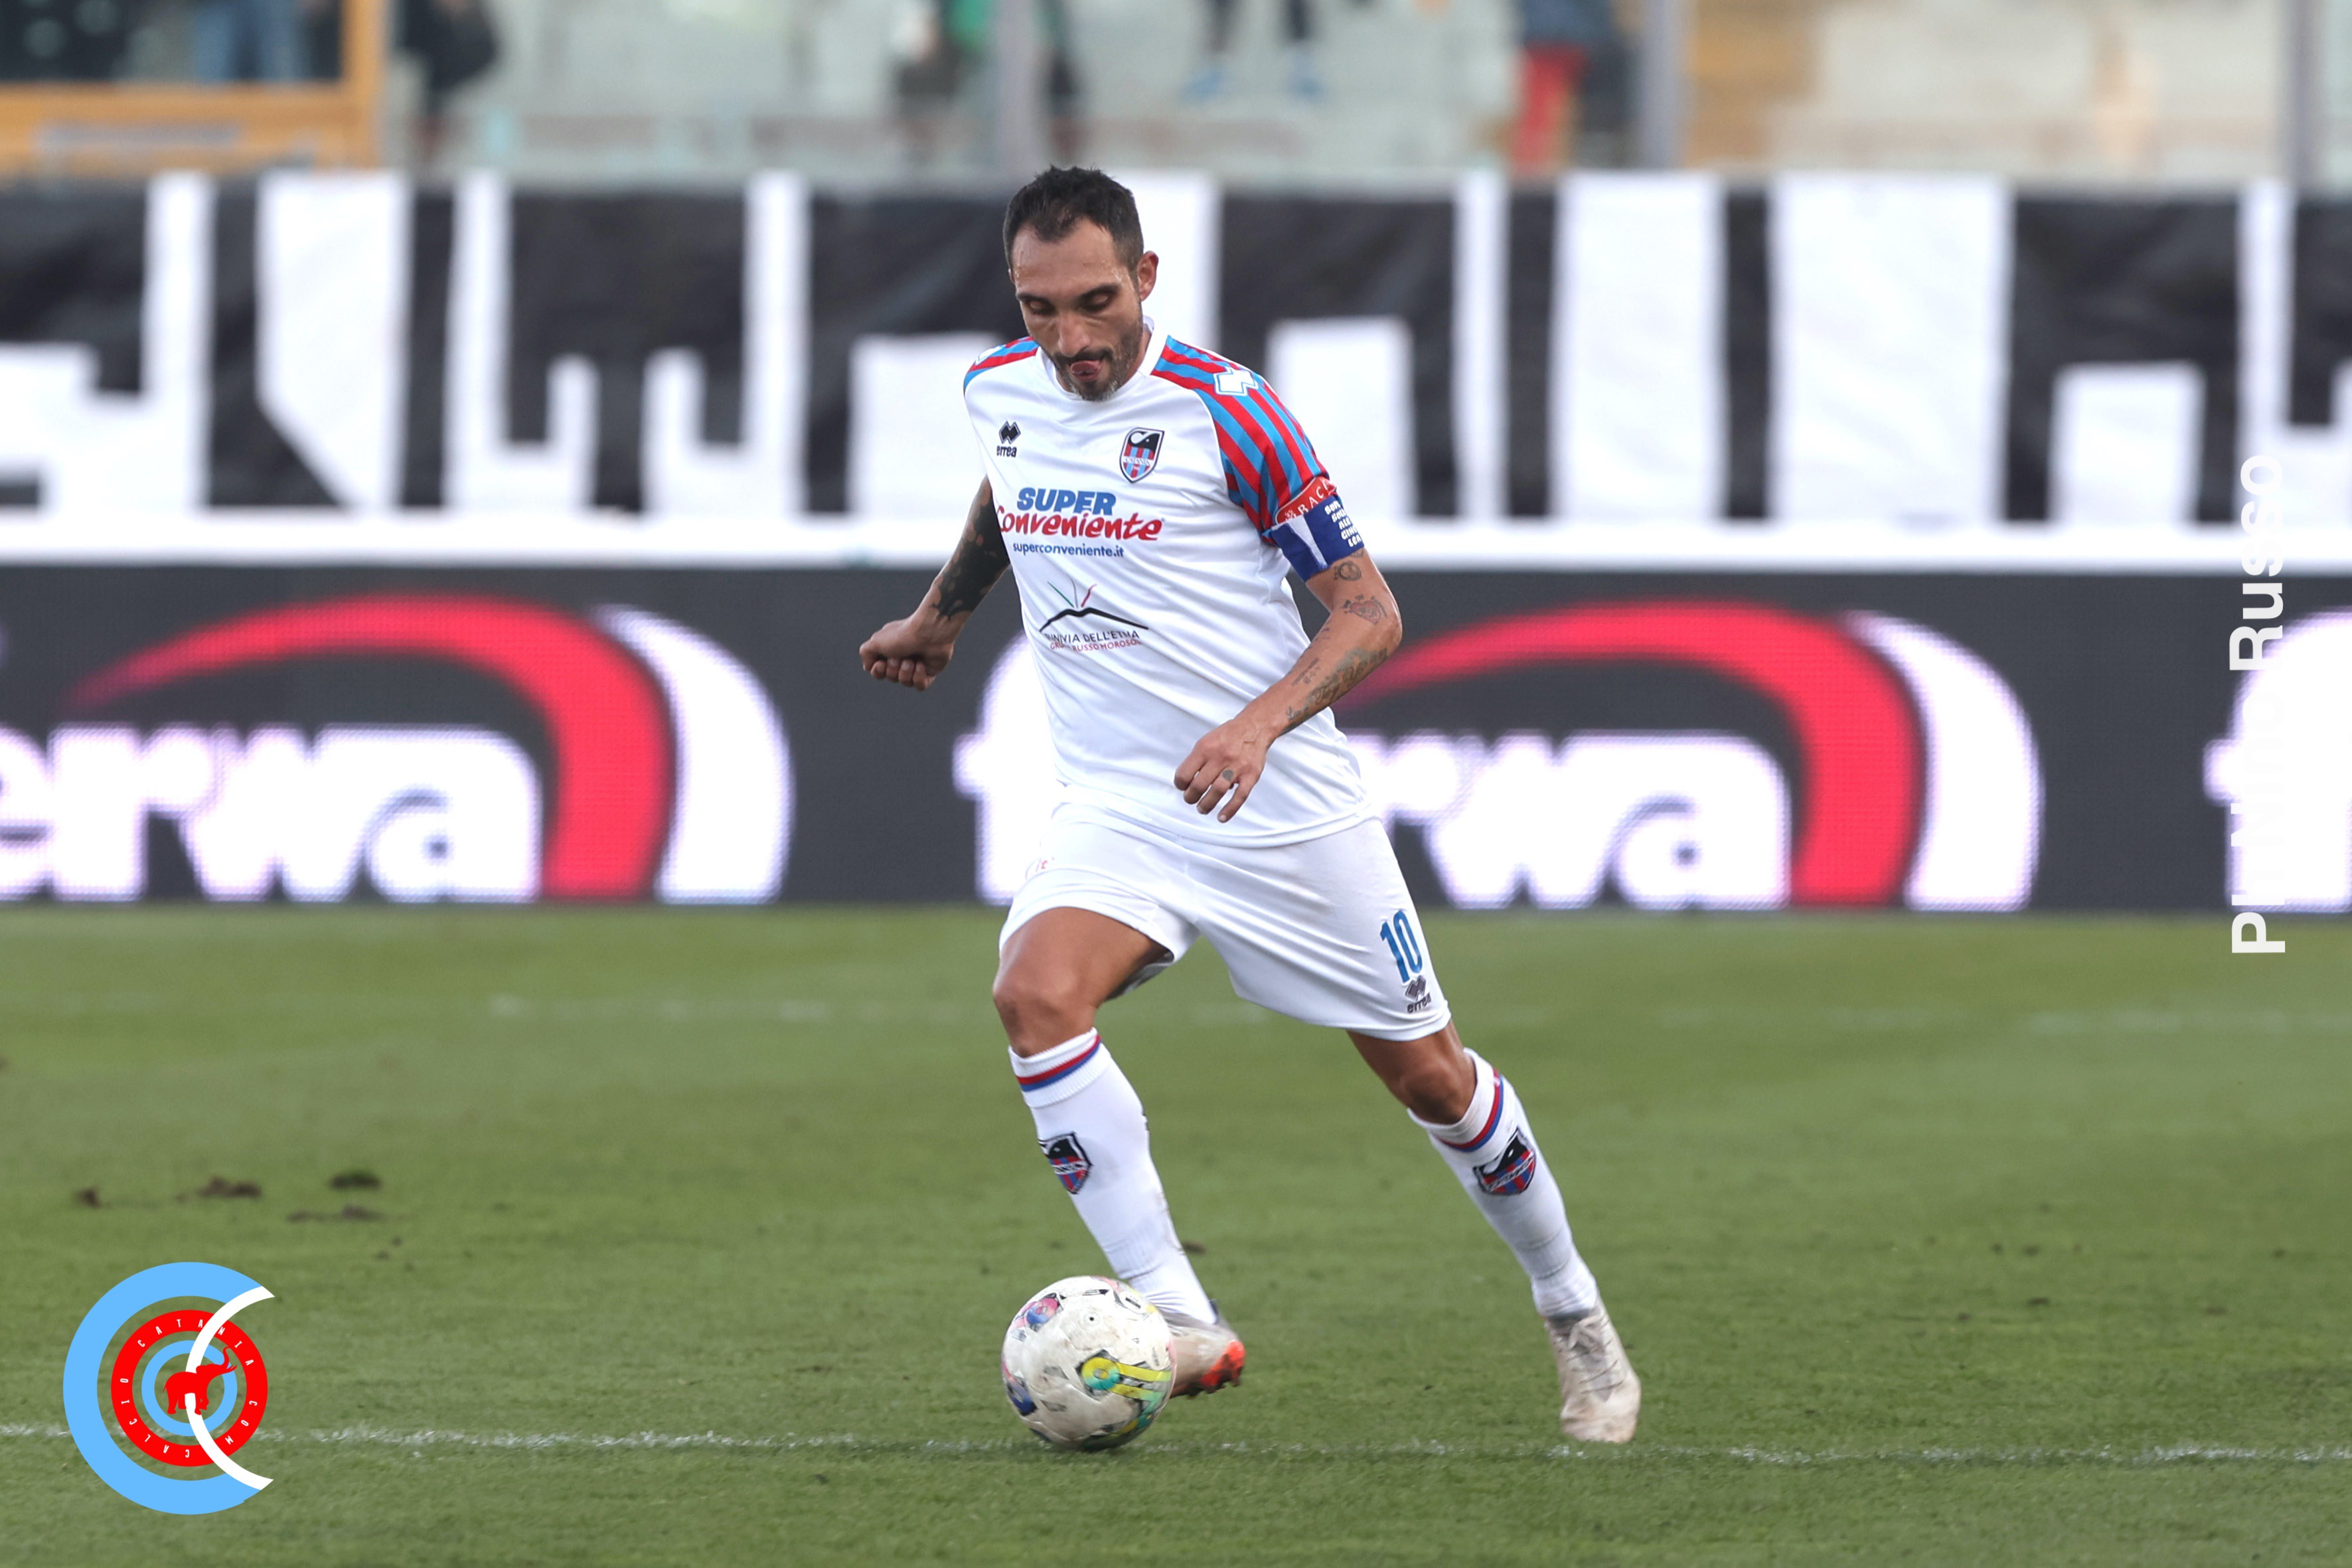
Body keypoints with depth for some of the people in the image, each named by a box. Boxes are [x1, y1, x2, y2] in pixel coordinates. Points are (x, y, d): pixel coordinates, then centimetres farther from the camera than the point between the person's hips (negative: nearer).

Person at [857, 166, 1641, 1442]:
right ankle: (1180, 1322, -29)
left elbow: (1369, 612, -12)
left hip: (1280, 800, -3)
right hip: (1113, 800, 3)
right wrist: (941, 615, 34)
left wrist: (1260, 722, -26)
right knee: (1036, 992, -27)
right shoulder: (1000, 392, -1)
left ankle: (1574, 1318, 32)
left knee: (1426, 1072, 7)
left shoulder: (1226, 414, -15)